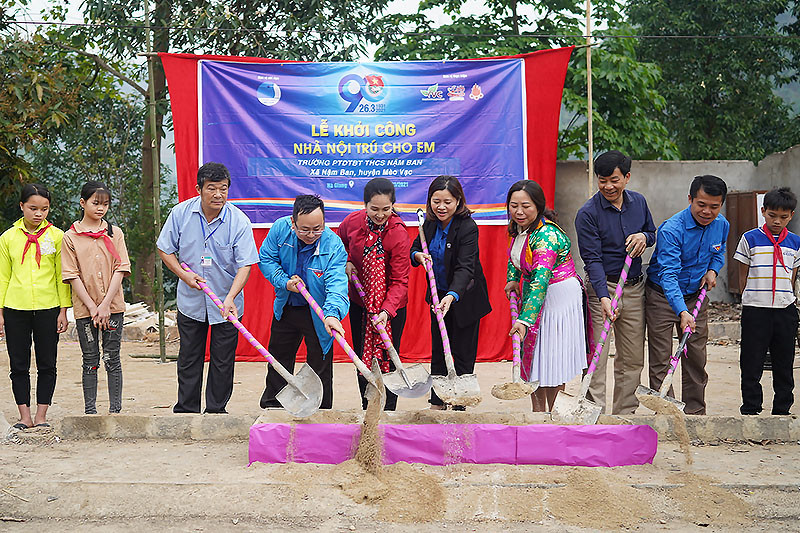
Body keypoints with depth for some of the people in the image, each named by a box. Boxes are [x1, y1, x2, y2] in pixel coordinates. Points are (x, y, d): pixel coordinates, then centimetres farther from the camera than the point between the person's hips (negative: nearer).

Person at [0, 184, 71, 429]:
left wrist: (63, 311, 0)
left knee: (47, 365, 3)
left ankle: (41, 416, 11)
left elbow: (62, 275, 4)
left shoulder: (57, 236, 2)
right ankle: (25, 416, 11)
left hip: (48, 308, -1)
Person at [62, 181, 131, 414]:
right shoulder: (70, 237, 2)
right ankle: (90, 411, 12)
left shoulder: (114, 233, 6)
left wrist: (105, 305, -10)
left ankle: (115, 409, 8)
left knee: (112, 360, 3)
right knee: (90, 361, 5)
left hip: (113, 306, 1)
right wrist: (92, 307, -10)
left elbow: (120, 270, 0)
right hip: (85, 308, -1)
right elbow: (72, 275, -2)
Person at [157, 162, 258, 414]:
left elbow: (244, 265, -18)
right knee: (189, 359, 10)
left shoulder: (239, 221, -15)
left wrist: (230, 298, -32)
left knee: (223, 360, 6)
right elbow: (165, 249, 3)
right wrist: (184, 274, -12)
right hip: (190, 301, 2)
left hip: (227, 304, -1)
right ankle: (185, 410, 22)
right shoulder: (181, 213, -8)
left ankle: (216, 411, 20)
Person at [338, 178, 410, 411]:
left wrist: (387, 311, -33)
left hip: (390, 305, -4)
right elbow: (339, 242, 16)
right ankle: (367, 409, 27)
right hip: (359, 302, 5)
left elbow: (400, 281, -21)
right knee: (361, 357, 13)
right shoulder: (353, 221, -9)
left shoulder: (399, 234, -22)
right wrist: (346, 262, -3)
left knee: (387, 360, -3)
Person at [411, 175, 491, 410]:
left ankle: (460, 405, 12)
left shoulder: (467, 228, -24)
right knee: (437, 350, 13)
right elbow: (415, 248, 10)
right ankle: (437, 403, 24)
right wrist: (418, 255, -14)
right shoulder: (430, 222, -5)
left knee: (462, 352, 2)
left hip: (465, 297, -6)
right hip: (439, 295, 6)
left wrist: (452, 296, -48)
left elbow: (465, 268, -33)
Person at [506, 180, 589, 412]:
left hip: (559, 296, -9)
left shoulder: (546, 235, -28)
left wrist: (524, 320, -45)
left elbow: (541, 280, -38)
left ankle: (550, 412, 8)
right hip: (533, 294, 9)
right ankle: (538, 412, 19)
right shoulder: (519, 228, 0)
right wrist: (512, 279, 6)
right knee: (533, 355, 11)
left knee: (551, 358, -3)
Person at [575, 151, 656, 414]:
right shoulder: (588, 213, -12)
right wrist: (604, 297, -29)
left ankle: (625, 413, 20)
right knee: (596, 358, -8)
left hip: (635, 288, 5)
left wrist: (644, 237, -6)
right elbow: (592, 259, -17)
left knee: (633, 359, 10)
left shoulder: (638, 202, 5)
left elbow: (652, 233, 20)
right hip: (602, 288, -5)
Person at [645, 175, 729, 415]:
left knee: (696, 358, 9)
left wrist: (712, 270, -2)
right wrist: (682, 312, -45)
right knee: (661, 360, -6)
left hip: (696, 296, 5)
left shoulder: (721, 225, -4)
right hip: (662, 296, -5)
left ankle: (695, 412, 20)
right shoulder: (671, 230, -26)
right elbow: (668, 275, -33)